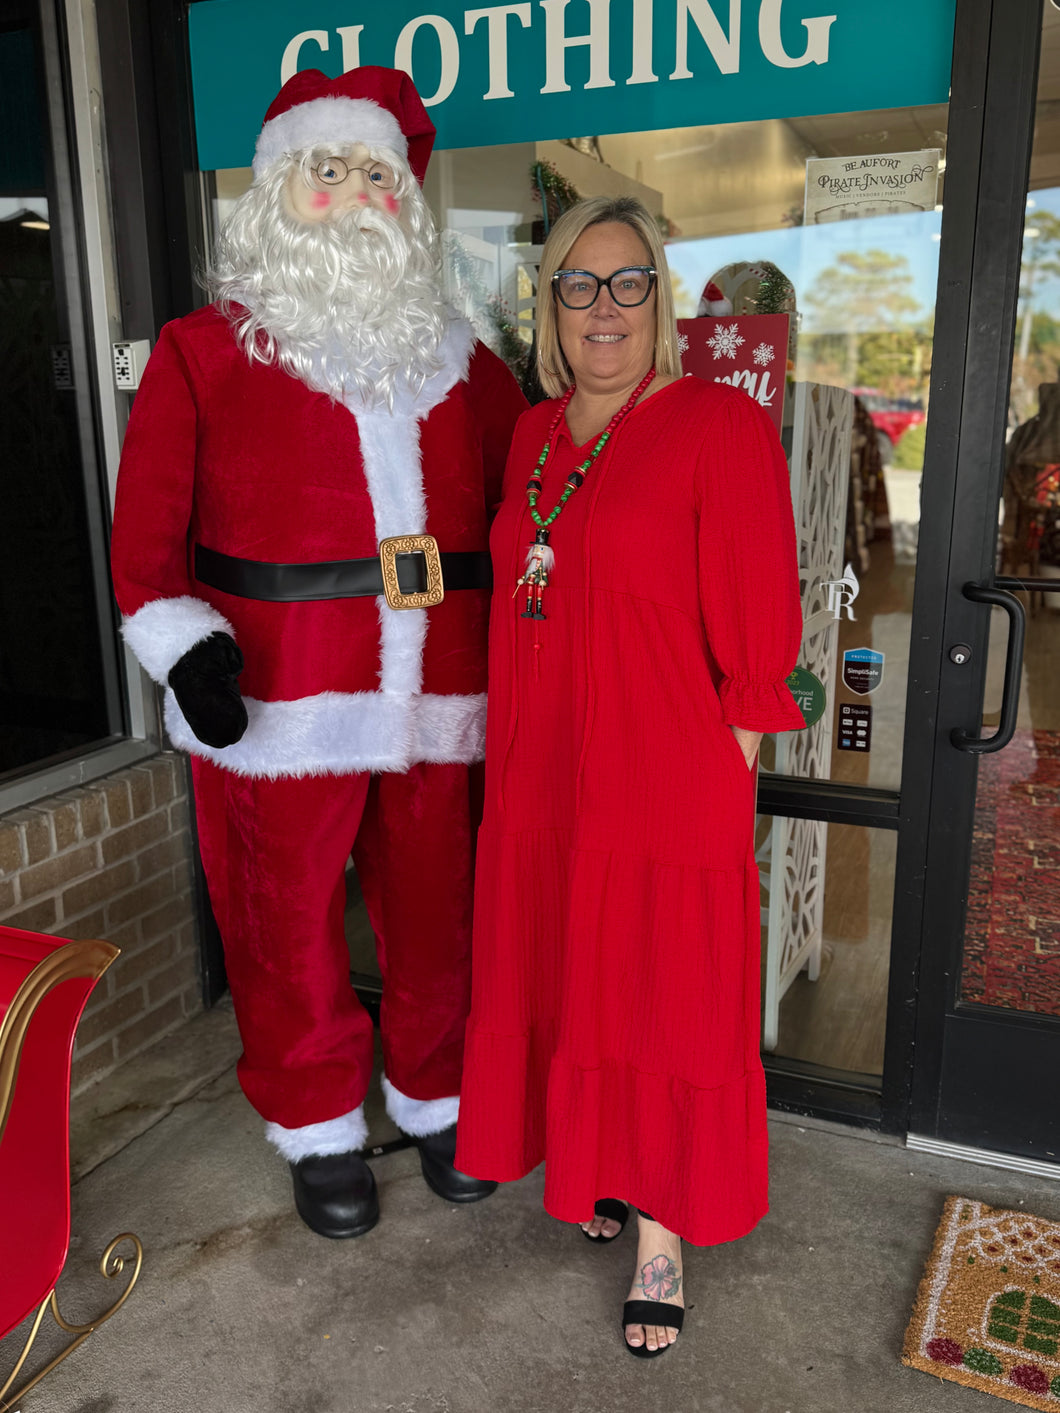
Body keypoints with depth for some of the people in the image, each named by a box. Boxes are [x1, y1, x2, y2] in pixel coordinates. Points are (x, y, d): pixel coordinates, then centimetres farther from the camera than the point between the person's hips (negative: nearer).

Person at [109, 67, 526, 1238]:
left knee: (436, 917, 13)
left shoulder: (456, 360, 13)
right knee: (289, 926, 9)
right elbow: (148, 529, -1)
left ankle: (437, 1101, 38)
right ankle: (321, 1132, 33)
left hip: (436, 701, 3)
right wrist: (184, 646, -15)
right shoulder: (204, 353, 2)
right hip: (277, 702, -2)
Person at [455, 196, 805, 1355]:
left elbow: (757, 627, -11)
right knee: (569, 983, 18)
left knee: (666, 1004, 8)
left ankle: (660, 1235, 28)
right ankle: (599, 1163, 43)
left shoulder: (720, 425, -10)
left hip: (666, 785, -6)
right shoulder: (532, 437, 9)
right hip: (540, 780, 6)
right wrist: (518, 757, 12)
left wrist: (721, 771, -11)